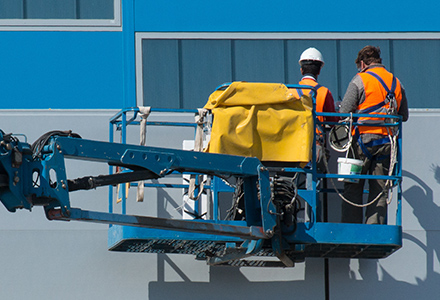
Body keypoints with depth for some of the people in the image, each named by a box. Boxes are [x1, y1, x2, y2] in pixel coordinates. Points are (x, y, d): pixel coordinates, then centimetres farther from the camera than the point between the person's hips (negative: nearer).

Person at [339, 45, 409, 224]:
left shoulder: (360, 80, -4)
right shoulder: (396, 83, 12)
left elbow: (344, 112, -9)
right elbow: (404, 116, 17)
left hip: (363, 138, -4)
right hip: (387, 142, 4)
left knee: (353, 186, 2)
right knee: (380, 189, 6)